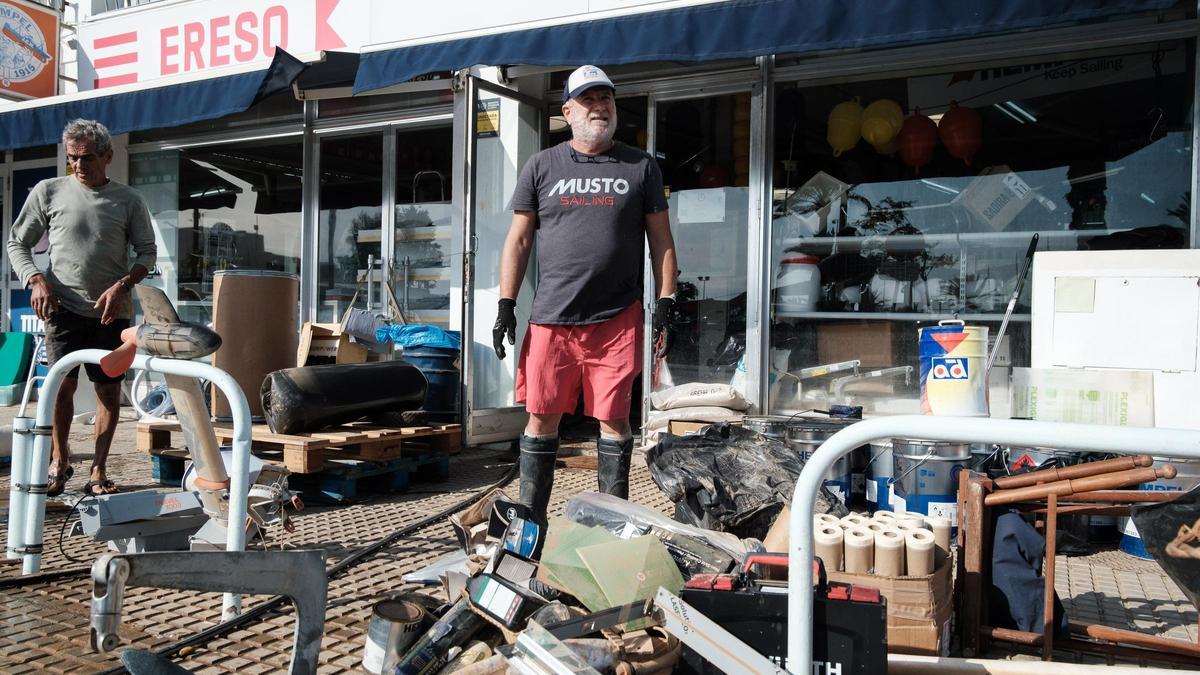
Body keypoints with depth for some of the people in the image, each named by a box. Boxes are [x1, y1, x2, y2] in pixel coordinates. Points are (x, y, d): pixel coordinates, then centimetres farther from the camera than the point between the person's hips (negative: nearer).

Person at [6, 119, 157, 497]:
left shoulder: (128, 200, 5)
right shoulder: (48, 192, 5)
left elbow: (146, 253, 7)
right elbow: (17, 243, 9)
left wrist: (122, 285, -10)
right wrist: (37, 280, -8)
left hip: (112, 311, 1)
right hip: (65, 307, -1)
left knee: (110, 390, 1)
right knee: (63, 383, -7)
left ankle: (98, 471, 10)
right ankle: (59, 460, 14)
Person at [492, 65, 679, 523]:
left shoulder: (640, 166, 10)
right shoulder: (542, 167, 10)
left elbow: (661, 240, 9)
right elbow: (519, 240, 10)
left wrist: (665, 304, 1)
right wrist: (506, 305, 2)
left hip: (618, 318, 0)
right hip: (551, 317, 1)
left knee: (614, 418, 4)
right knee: (543, 417, 3)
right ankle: (529, 519, 16)